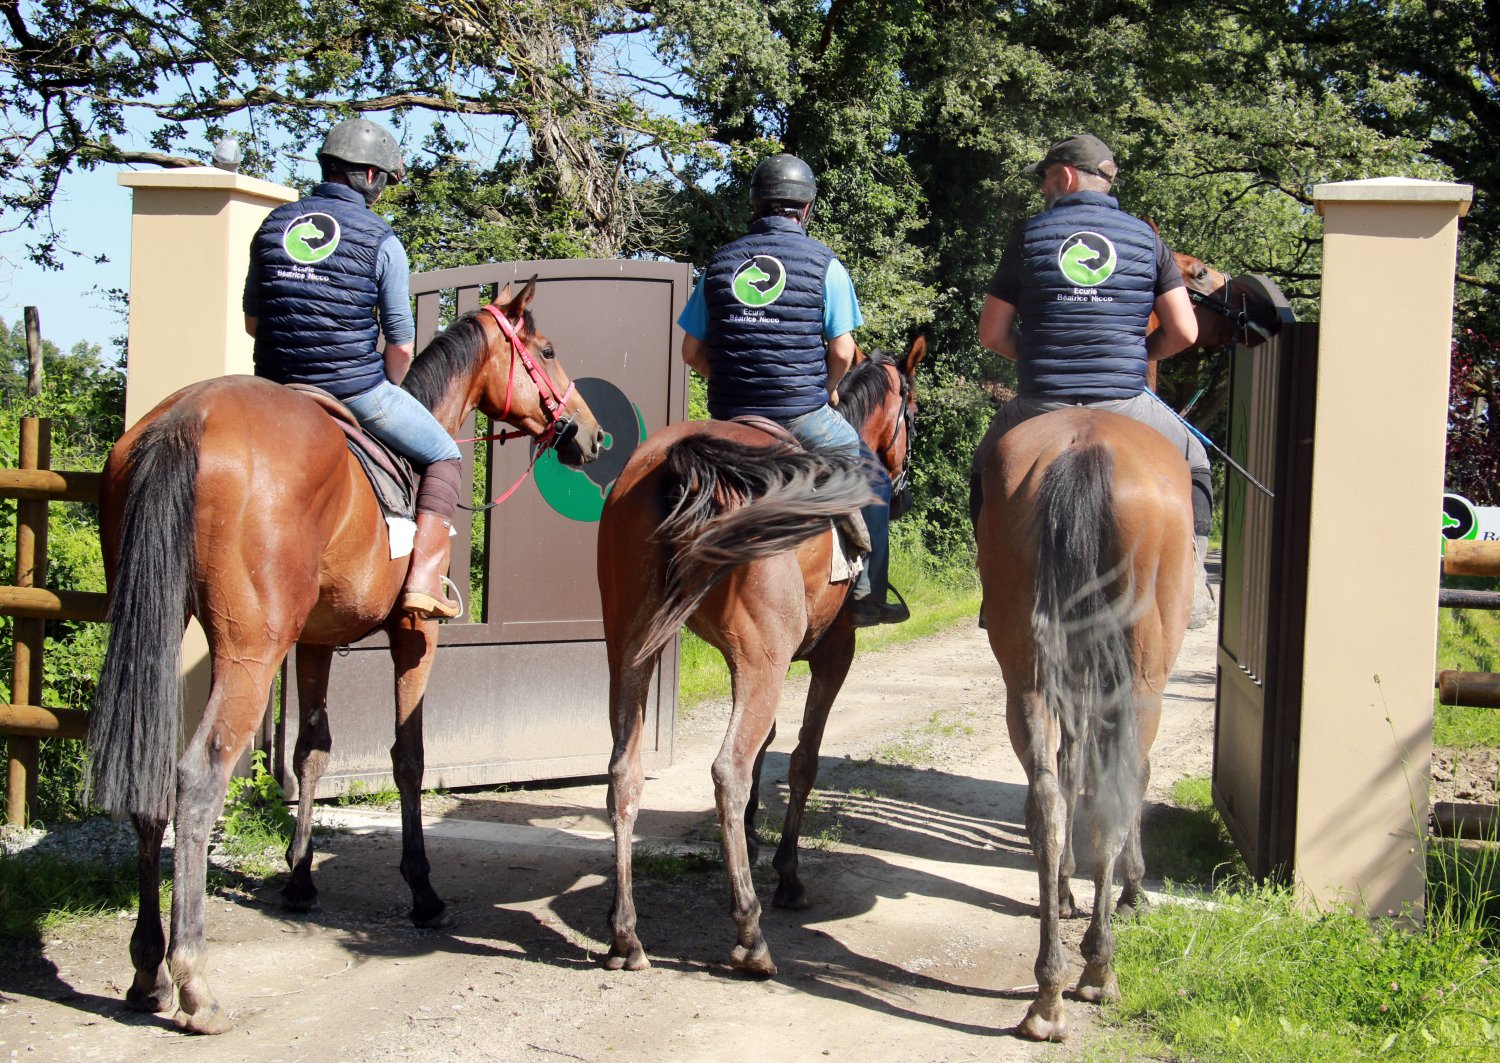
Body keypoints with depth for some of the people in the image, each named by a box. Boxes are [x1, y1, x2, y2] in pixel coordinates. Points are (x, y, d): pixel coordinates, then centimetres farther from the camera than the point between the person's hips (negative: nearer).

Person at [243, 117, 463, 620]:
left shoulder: (273, 225, 8)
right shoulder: (380, 241, -7)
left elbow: (252, 321, 14)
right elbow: (401, 345, -5)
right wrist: (384, 392, 13)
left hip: (277, 389, 5)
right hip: (355, 387, -5)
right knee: (443, 456, 14)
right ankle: (423, 581, -1)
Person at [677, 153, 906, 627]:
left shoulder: (721, 261, 9)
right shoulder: (824, 263, -2)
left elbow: (691, 351, 9)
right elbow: (842, 351, -6)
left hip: (730, 416, 4)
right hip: (802, 412, -3)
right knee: (874, 482, 16)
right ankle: (867, 595, 10)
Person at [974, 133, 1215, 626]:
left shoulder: (1031, 235, 2)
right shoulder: (1146, 238, 4)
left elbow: (991, 334, 2)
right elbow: (1184, 332, -1)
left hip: (1041, 402, 0)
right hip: (1124, 402, 0)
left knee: (986, 473, 26)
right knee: (1193, 463, 25)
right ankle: (1189, 578, 13)